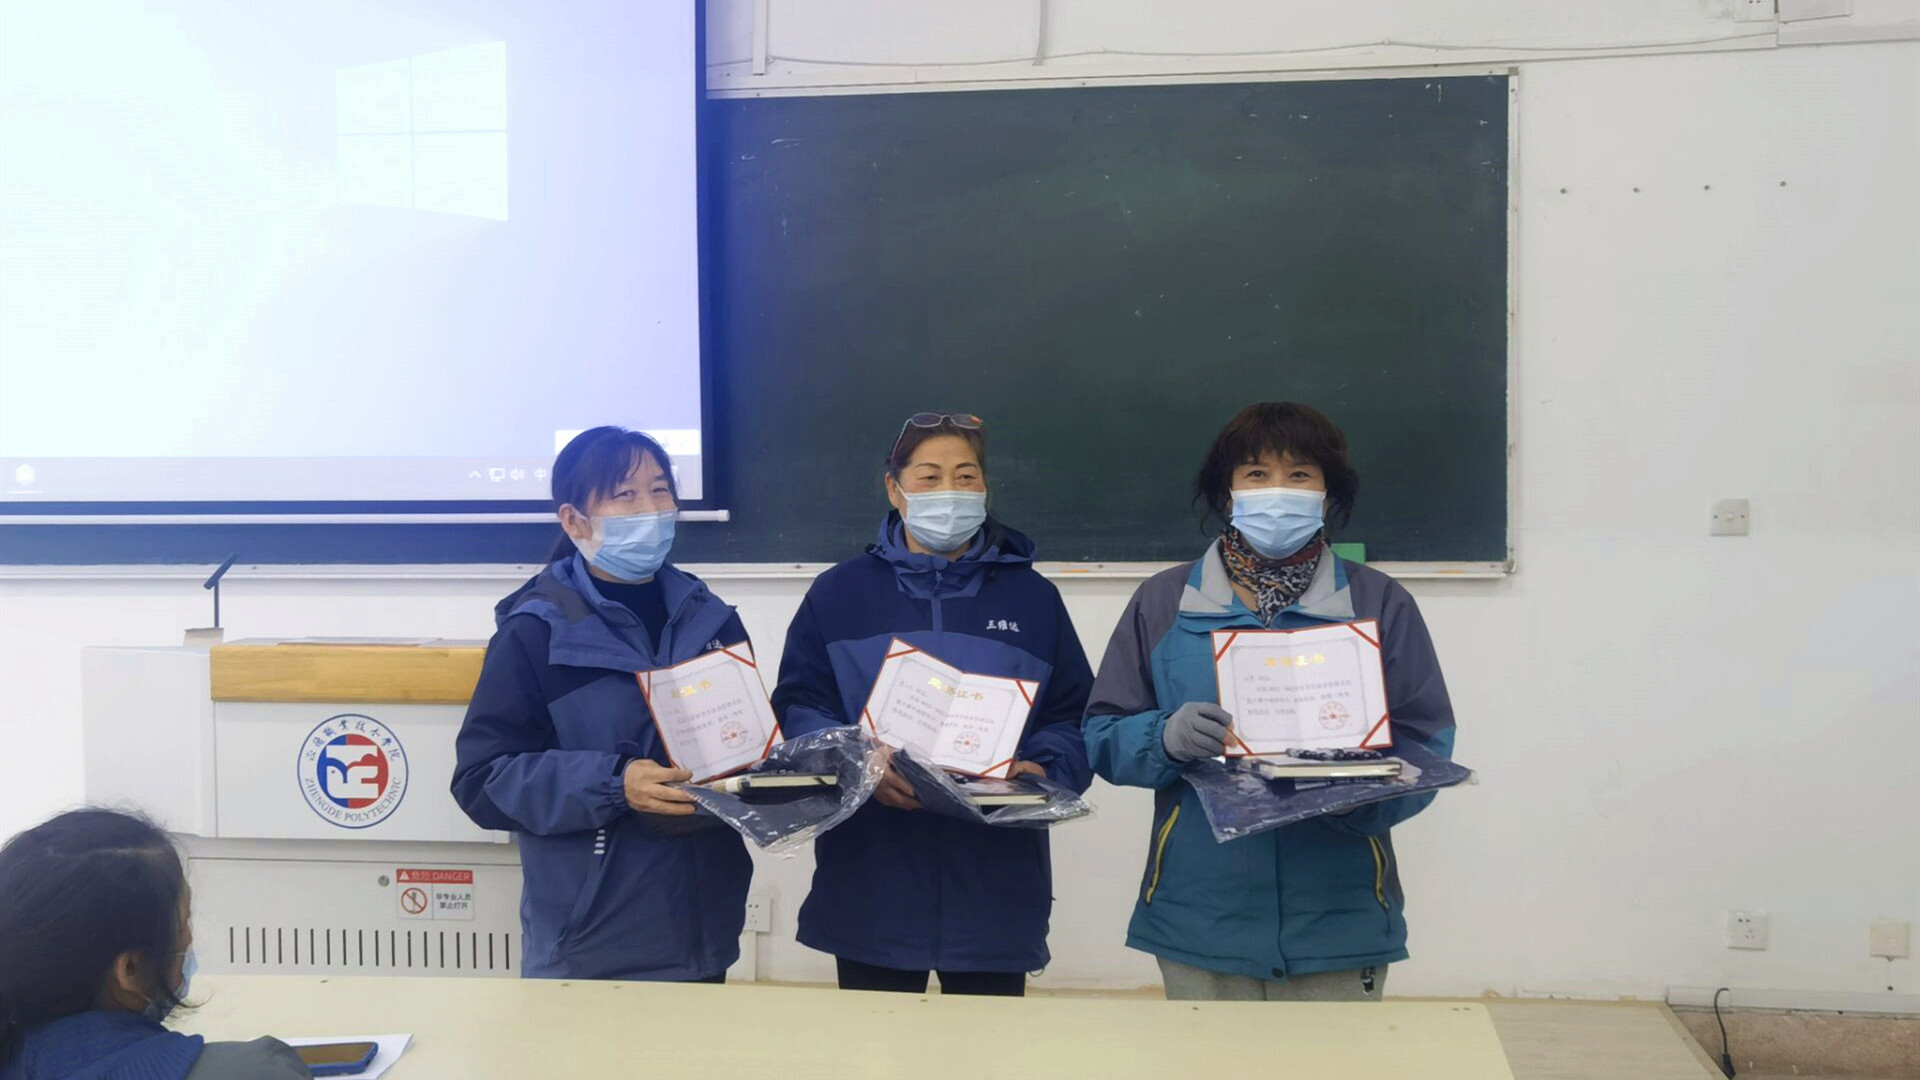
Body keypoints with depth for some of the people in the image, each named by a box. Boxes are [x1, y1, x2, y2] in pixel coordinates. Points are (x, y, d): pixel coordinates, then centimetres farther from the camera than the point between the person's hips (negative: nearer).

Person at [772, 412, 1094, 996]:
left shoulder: (1034, 597, 11)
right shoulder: (839, 592, 8)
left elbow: (1073, 719, 9)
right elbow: (799, 708, 2)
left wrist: (1041, 770, -13)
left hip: (995, 884, 1)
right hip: (871, 881, 0)